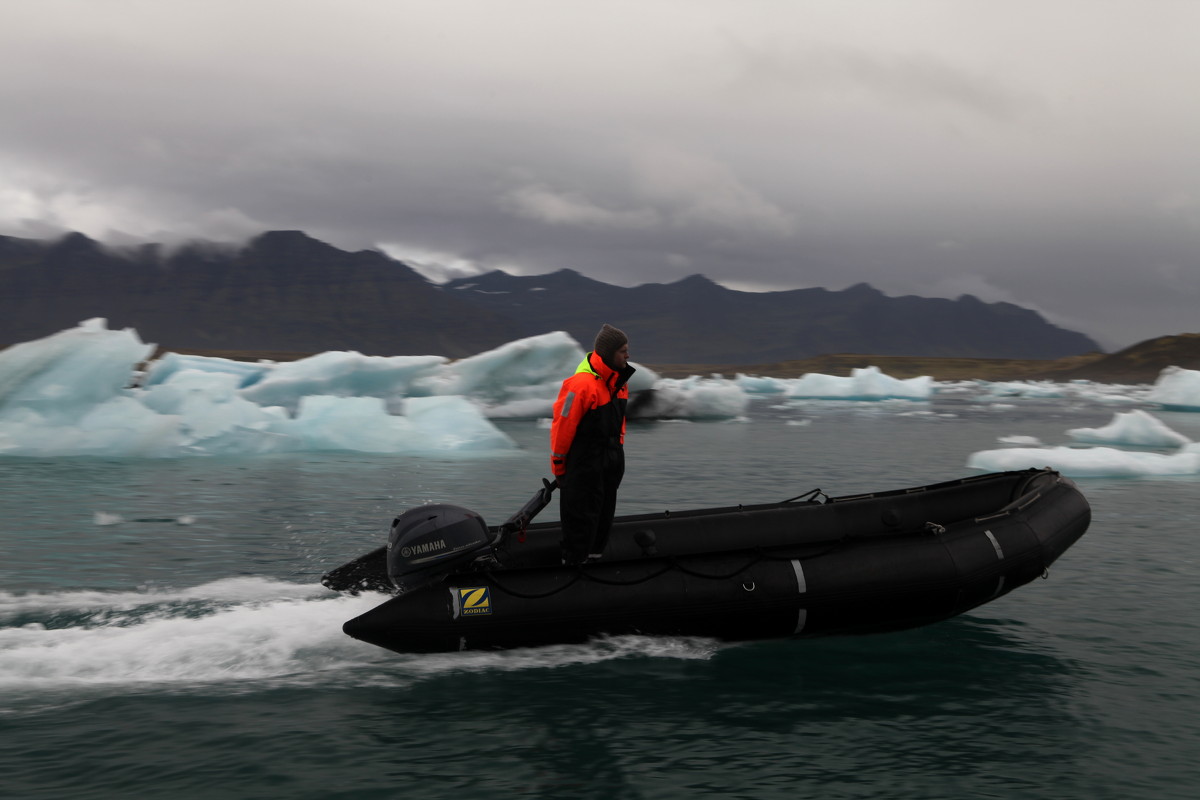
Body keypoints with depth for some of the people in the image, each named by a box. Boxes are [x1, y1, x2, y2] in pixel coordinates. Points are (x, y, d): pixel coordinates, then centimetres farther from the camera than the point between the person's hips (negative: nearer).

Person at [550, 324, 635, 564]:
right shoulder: (582, 383, -22)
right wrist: (558, 467, -9)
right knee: (581, 517, -1)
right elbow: (563, 425, -16)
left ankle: (595, 555, 30)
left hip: (612, 460, 8)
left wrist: (618, 449, 18)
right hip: (584, 461, -8)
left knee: (604, 515, 16)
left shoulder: (619, 380, 4)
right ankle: (574, 562, 10)